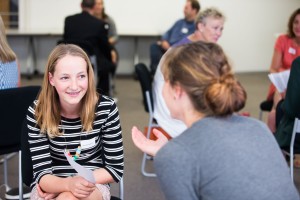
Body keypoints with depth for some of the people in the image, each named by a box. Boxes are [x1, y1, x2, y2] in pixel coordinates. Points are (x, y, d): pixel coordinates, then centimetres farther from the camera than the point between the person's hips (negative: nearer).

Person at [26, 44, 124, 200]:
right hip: (50, 185, 2)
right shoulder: (37, 112, -13)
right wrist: (68, 184, -35)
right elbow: (42, 173, -13)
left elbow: (116, 168, -8)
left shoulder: (106, 108, -14)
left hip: (92, 185, -1)